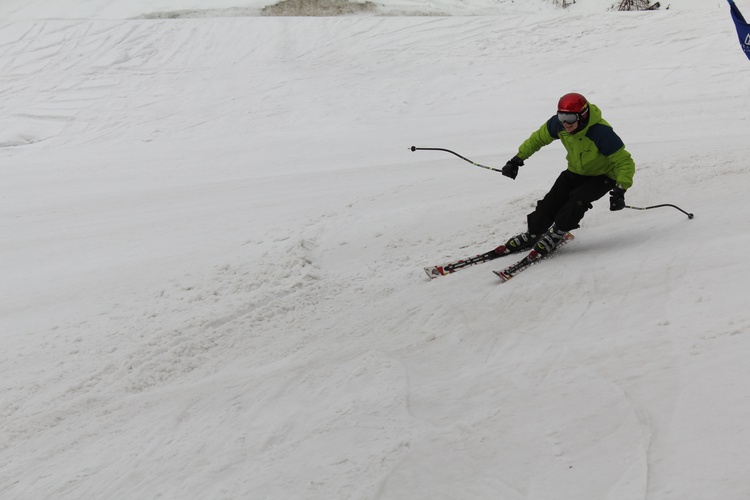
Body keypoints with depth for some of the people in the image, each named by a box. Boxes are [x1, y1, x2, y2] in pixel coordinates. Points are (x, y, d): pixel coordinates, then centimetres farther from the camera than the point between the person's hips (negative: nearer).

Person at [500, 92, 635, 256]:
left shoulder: (601, 133, -37)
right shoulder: (558, 124, -20)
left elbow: (625, 162, -31)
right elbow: (538, 138, 1)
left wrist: (620, 190, -45)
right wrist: (517, 159, -3)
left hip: (602, 176, -5)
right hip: (576, 172, 5)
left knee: (578, 199, -27)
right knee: (552, 201, -8)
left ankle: (557, 234, -9)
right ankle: (533, 234, 11)